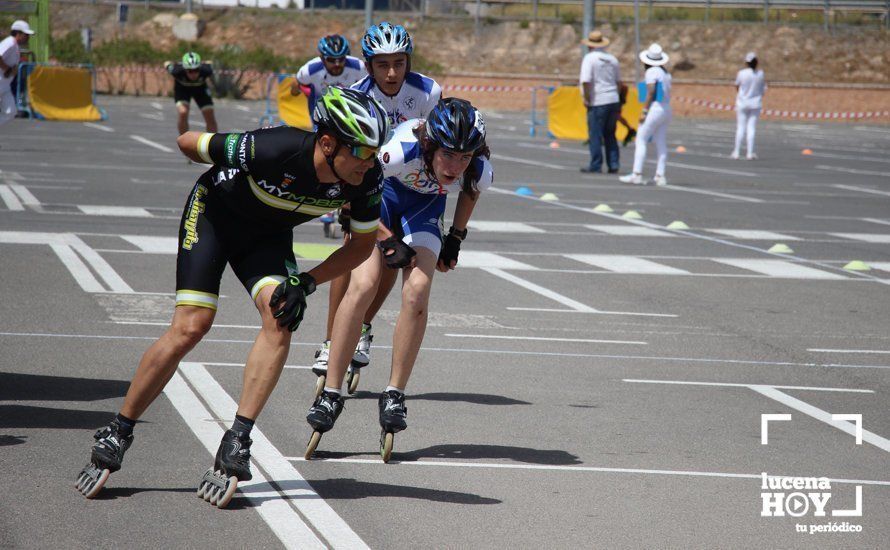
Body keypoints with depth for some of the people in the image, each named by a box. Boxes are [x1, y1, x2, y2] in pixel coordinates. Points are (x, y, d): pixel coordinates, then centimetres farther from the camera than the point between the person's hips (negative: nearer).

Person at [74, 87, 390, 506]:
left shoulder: (367, 179, -25)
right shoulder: (274, 149, -38)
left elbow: (362, 244, -7)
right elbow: (188, 143, -20)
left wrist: (307, 282, -21)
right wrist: (228, 175, 3)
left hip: (268, 236, 4)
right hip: (215, 214, -4)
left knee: (281, 316, -23)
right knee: (190, 328, -15)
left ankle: (237, 443, -21)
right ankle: (117, 434, 1)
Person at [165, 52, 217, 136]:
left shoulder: (205, 70, -37)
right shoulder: (178, 70, -39)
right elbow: (166, 64, -16)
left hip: (200, 88, 1)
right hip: (182, 88, -1)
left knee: (210, 117, -10)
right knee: (182, 113, -26)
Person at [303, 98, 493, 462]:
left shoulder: (480, 172, -29)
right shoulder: (402, 150, -40)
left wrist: (455, 239, 4)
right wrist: (388, 239, -19)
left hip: (425, 204, 2)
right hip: (381, 191, -2)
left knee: (417, 290, -19)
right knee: (363, 286, -20)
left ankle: (394, 396, -8)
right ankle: (330, 394, -13)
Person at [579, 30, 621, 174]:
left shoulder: (589, 58, -9)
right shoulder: (612, 59, 11)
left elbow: (586, 81, -19)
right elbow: (619, 82, 18)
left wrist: (586, 98, -9)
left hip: (597, 103, -6)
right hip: (613, 101, 6)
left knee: (595, 135, 1)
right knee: (610, 135, 13)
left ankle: (596, 165, 2)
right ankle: (613, 165, 10)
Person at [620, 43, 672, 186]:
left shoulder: (651, 72, -9)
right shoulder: (665, 73, 14)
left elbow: (651, 92, -17)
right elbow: (667, 94, 12)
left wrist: (644, 111, -15)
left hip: (654, 109, -8)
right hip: (666, 109, 8)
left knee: (641, 140, -5)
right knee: (661, 144, 8)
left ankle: (637, 174, -10)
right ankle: (660, 176, 6)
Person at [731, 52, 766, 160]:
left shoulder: (741, 73, -10)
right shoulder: (761, 74, -4)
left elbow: (737, 87, 2)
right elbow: (763, 89, 1)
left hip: (742, 103, -1)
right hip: (756, 103, 1)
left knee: (740, 128, 4)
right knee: (751, 128, 3)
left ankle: (736, 152, 6)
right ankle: (750, 153, 0)